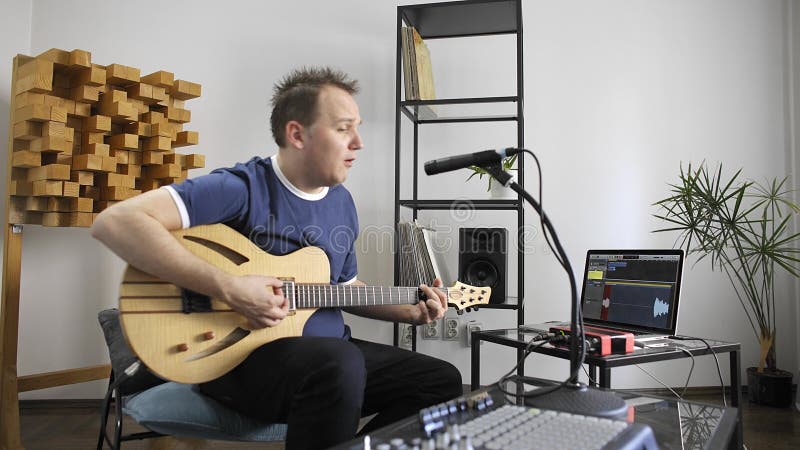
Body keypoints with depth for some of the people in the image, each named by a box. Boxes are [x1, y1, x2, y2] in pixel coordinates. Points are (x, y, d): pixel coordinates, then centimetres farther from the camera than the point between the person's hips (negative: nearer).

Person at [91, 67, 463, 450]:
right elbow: (114, 222, -26)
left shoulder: (342, 202, 8)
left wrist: (411, 311, 5)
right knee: (342, 365, -38)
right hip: (240, 353, -7)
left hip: (331, 349, 8)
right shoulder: (243, 188, -16)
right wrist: (229, 288, -30)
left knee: (442, 382, 1)